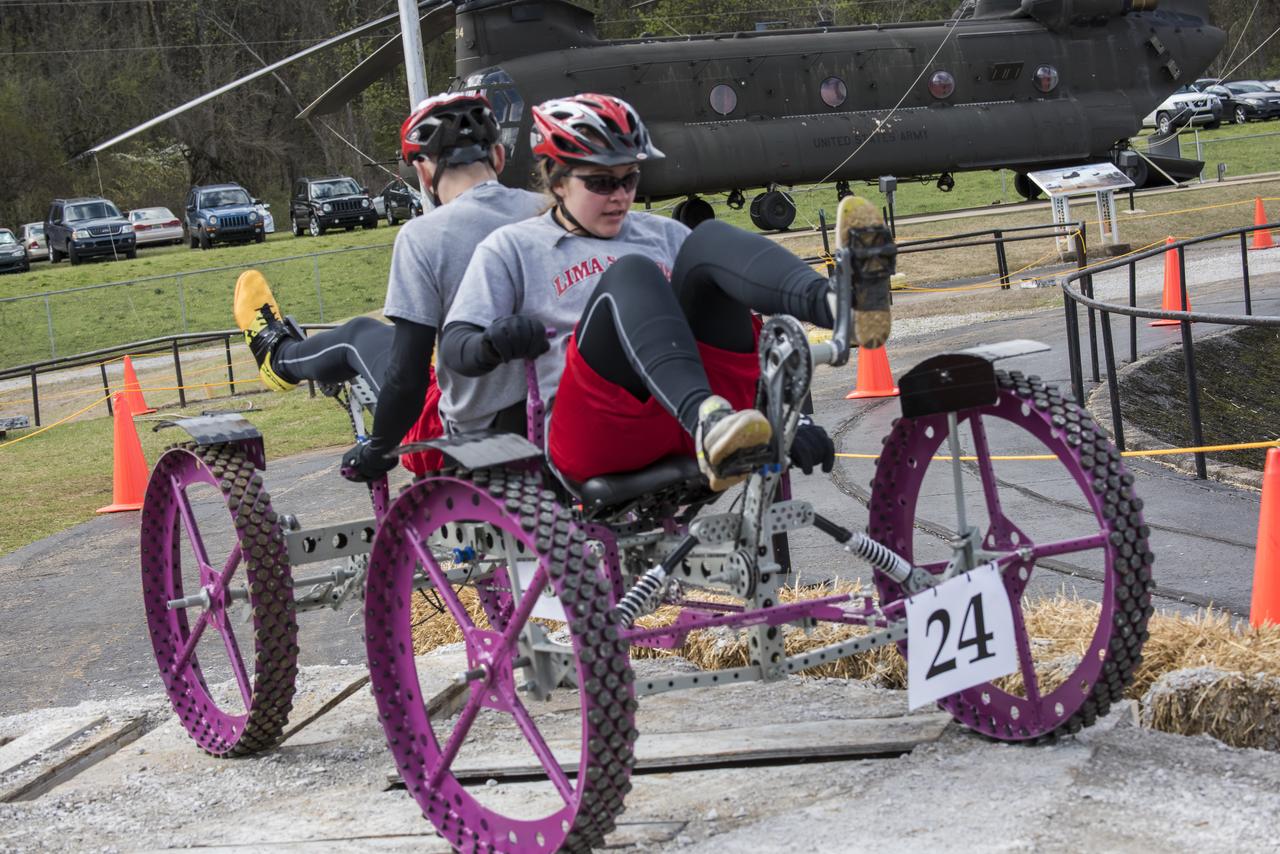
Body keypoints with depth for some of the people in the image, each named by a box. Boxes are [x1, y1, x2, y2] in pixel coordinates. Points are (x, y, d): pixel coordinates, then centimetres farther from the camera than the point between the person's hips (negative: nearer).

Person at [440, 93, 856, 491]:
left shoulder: (664, 234, 27)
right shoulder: (512, 248, 17)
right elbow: (454, 346, 6)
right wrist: (492, 346, -19)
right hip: (596, 437, -3)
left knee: (709, 239, -15)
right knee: (629, 273, -27)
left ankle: (833, 305, -46)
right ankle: (708, 422, -54)